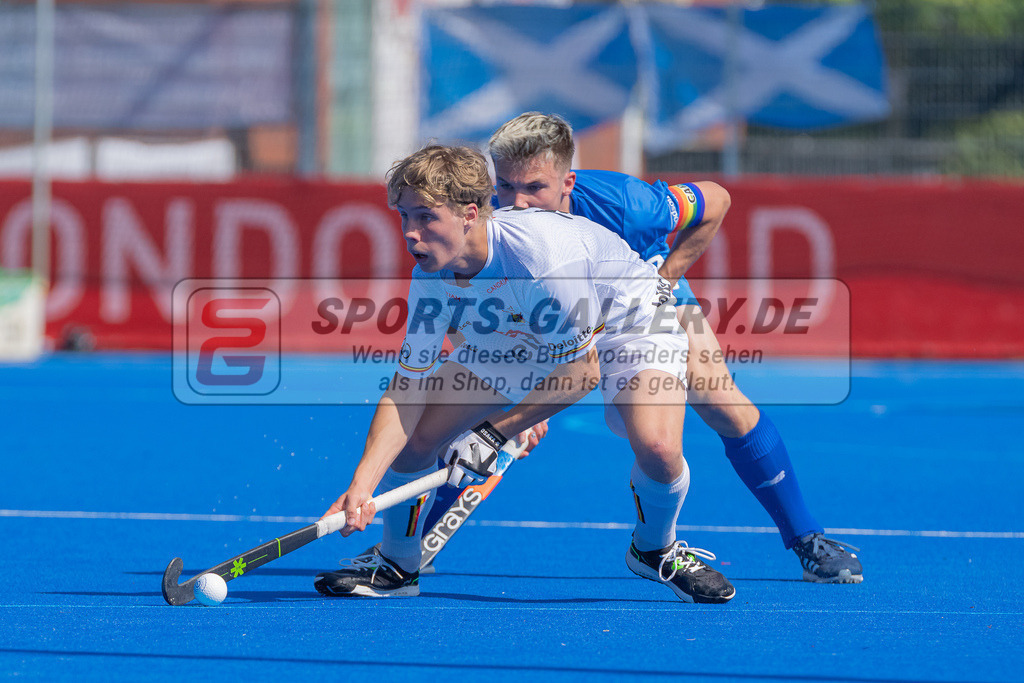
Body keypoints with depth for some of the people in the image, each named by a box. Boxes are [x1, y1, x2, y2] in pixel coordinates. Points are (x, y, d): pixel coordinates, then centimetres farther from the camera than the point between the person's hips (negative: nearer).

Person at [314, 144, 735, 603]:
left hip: (626, 322, -5)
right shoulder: (432, 278, -22)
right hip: (518, 338, 5)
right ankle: (397, 565, 18)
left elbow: (582, 369, -29)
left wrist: (496, 432, -27)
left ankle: (655, 549, 3)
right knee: (414, 432, -9)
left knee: (657, 445, -32)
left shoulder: (543, 256, -41)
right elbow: (408, 389, -16)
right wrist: (362, 485, -28)